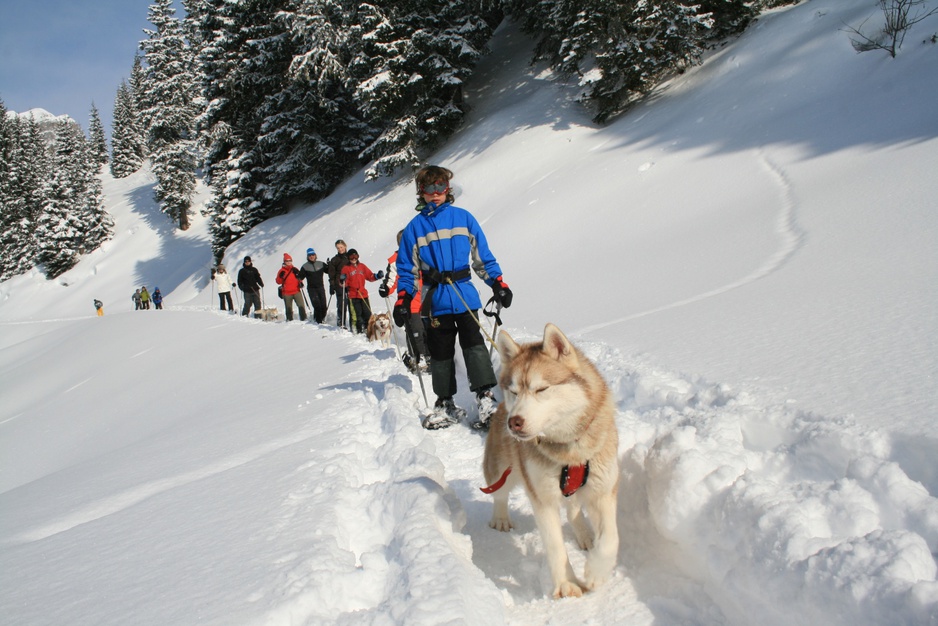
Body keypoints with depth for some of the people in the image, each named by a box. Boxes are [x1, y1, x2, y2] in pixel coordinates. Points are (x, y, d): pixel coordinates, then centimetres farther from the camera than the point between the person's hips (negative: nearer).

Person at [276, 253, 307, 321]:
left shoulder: (295, 270, 9)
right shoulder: (282, 271, 1)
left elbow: (300, 278, 21)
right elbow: (278, 282, 0)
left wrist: (300, 283, 0)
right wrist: (281, 277, -19)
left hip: (296, 291, 2)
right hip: (287, 293, -2)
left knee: (301, 306, -6)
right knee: (289, 308, 5)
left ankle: (303, 318, -1)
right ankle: (289, 320, 14)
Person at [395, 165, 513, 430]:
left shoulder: (463, 217, 8)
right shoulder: (415, 226, 8)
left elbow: (483, 255, 11)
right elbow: (407, 267, 9)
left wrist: (497, 283, 4)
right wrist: (403, 299, 1)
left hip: (465, 295, -1)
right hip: (435, 299, 1)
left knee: (474, 344, -11)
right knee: (440, 353, 6)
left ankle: (486, 398, -9)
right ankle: (446, 404, 18)